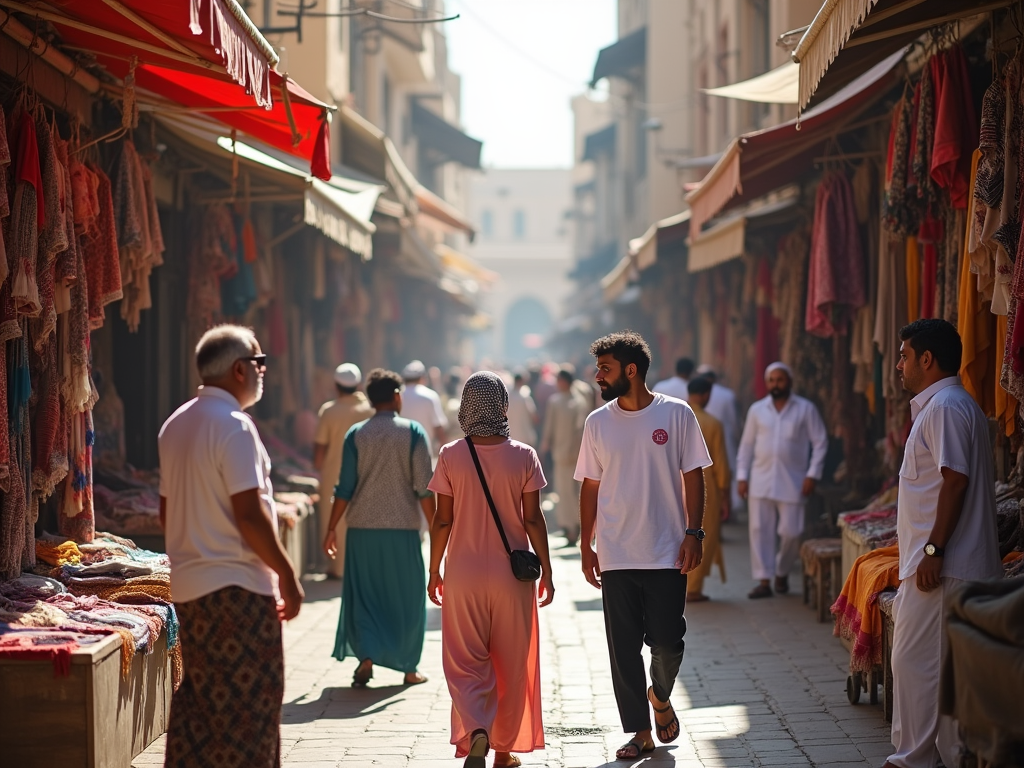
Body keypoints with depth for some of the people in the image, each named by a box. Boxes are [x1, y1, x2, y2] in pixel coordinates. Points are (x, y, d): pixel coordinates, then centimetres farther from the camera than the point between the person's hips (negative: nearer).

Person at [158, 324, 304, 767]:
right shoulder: (233, 426, -15)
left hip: (187, 585, 9)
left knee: (197, 699, 13)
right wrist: (287, 575, -12)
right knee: (251, 703, -2)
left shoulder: (175, 425, 13)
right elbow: (249, 516, -20)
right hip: (237, 589, -9)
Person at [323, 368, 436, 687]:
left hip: (363, 529, 1)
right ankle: (409, 667, 16)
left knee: (363, 595, 9)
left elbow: (345, 488, -1)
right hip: (403, 529, -1)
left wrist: (331, 529, 6)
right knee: (406, 598, 11)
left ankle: (366, 656, -8)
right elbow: (423, 488, -7)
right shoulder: (413, 432, -4)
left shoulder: (356, 434, 1)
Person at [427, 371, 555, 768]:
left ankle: (476, 733, -17)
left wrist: (433, 571, 7)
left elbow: (443, 520, -4)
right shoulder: (523, 457, -6)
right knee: (511, 664, 13)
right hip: (511, 573, 0)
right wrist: (546, 571, 5)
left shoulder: (450, 456, -6)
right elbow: (533, 519, -4)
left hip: (463, 574, 0)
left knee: (465, 661, 7)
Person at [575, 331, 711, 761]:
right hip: (616, 557, 2)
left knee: (667, 641, -2)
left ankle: (660, 697, 29)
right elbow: (590, 487, 9)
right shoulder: (598, 423, 5)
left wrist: (693, 533, -8)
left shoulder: (676, 414, -3)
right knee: (624, 647, 1)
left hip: (667, 553, -2)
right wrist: (586, 547, 6)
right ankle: (640, 732, 12)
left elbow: (693, 477, 1)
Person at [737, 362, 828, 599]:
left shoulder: (805, 409, 1)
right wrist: (742, 476, 5)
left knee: (790, 532, -3)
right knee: (760, 530, -3)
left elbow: (820, 442, 2)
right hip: (761, 480, 2)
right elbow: (746, 444, 12)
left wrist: (812, 474, -6)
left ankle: (782, 573, 22)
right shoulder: (757, 410, 9)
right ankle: (764, 581, 2)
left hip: (792, 482, -2)